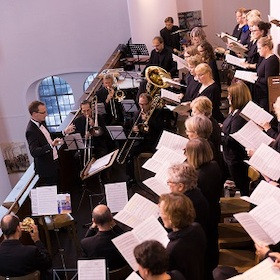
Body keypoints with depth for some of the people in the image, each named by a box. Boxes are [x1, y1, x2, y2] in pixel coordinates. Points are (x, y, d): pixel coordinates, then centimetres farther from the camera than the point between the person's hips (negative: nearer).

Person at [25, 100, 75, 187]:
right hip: (46, 169, -9)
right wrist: (51, 145, -47)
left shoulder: (41, 123, 3)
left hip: (55, 164, 9)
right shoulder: (31, 131, -26)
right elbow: (34, 152, -35)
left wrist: (64, 132, 13)